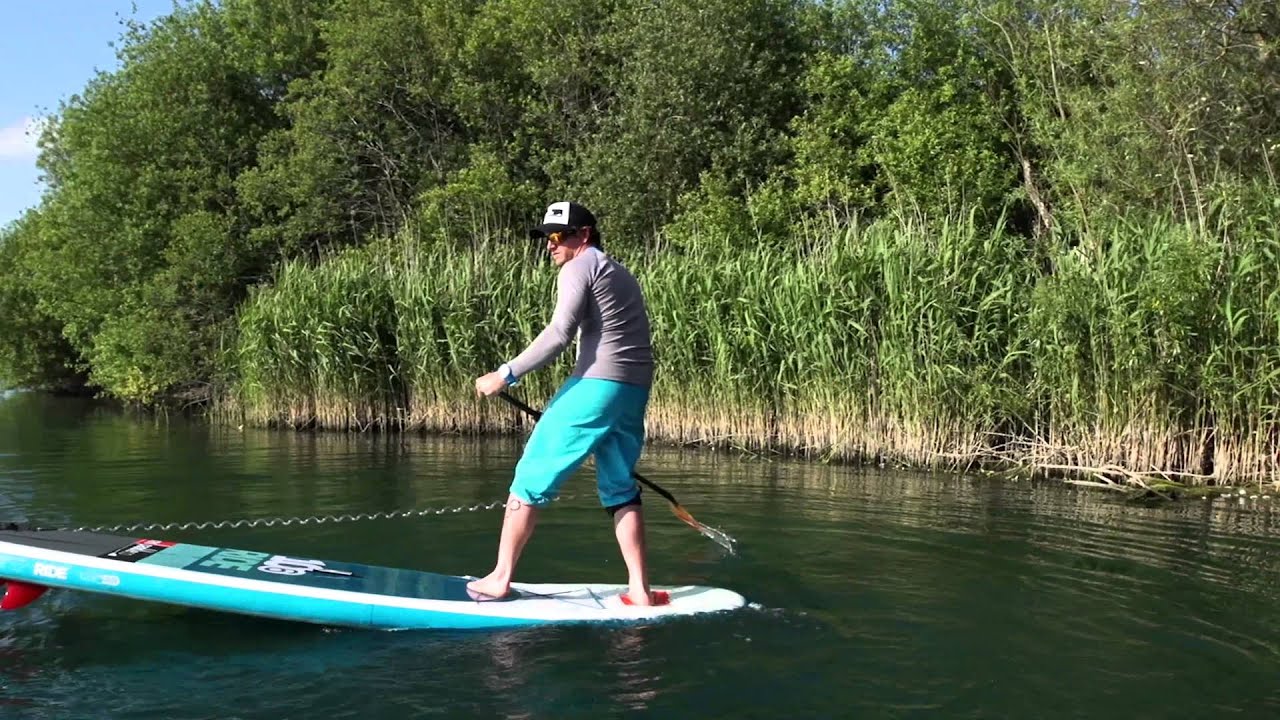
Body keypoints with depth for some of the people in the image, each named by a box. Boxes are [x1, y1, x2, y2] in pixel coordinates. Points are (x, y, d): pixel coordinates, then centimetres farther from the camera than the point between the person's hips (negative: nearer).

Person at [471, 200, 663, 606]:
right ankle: (640, 590, 8)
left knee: (531, 478, 0)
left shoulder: (579, 267, 0)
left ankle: (500, 578, 6)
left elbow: (560, 333, -14)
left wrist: (505, 375, -13)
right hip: (635, 391, 9)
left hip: (597, 385, -8)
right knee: (620, 489, 13)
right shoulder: (623, 275, 25)